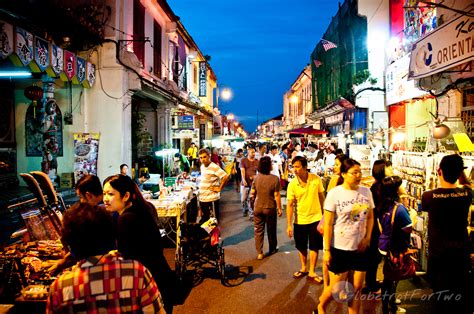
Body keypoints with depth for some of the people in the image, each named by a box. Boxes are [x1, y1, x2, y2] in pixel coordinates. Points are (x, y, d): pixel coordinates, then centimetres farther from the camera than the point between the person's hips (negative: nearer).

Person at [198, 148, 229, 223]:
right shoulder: (202, 166, 9)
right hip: (202, 198, 8)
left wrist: (219, 188, -18)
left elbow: (226, 176, -24)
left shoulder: (214, 167, -16)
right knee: (204, 219, 18)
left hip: (211, 199, -8)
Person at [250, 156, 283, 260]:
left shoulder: (256, 178, -7)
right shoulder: (275, 179, -18)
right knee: (271, 230, 18)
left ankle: (259, 253, 13)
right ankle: (272, 249, 35)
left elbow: (252, 193, 0)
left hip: (258, 208, 2)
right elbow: (277, 195, -15)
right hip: (270, 208, -2)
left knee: (258, 230, 11)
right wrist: (279, 208, -4)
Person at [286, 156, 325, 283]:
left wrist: (325, 214, 7)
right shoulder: (292, 184, -13)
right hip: (299, 220, 1)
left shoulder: (316, 179, -11)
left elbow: (322, 197, 2)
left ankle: (312, 272, 21)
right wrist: (289, 225, -13)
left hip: (315, 218, -1)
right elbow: (290, 205, -11)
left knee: (314, 247, 7)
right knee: (301, 247, 15)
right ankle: (303, 268, 36)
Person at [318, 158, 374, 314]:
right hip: (339, 249, -4)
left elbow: (370, 217, 12)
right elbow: (328, 224, -11)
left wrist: (367, 238, -2)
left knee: (356, 288, 12)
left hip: (360, 248, 4)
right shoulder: (334, 193, -12)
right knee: (336, 288, 7)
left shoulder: (366, 192, 1)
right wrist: (326, 250, -11)